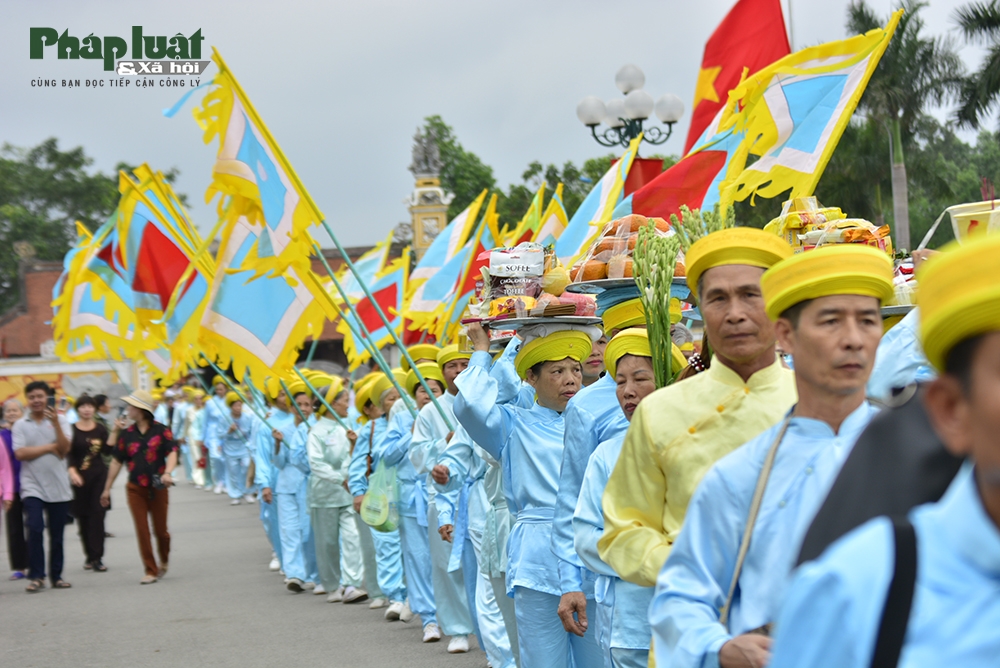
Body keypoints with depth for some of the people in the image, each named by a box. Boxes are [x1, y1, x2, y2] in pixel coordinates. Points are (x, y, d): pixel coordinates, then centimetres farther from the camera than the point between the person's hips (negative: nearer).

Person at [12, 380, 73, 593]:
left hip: (58, 486, 1)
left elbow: (65, 448, -7)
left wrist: (55, 423, -17)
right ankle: (36, 576, -9)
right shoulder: (20, 425, 4)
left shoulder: (59, 421, 5)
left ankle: (56, 575, 17)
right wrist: (50, 448, -6)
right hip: (32, 486, -1)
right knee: (35, 529, -15)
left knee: (57, 534, 6)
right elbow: (20, 453, -9)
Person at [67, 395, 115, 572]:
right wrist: (72, 472, -19)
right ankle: (90, 556, 15)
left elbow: (107, 450, 0)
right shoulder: (71, 430, 0)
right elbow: (67, 455, -5)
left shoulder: (100, 429, 7)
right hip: (79, 477, -1)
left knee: (97, 514, -7)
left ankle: (96, 557, -9)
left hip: (99, 476, 1)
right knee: (83, 516, 4)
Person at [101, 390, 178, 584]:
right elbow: (117, 462, 8)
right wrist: (107, 488, 10)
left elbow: (172, 453, -9)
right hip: (135, 488, 2)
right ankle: (151, 570, 6)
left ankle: (164, 561, 35)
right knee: (142, 530, -2)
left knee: (160, 530, 6)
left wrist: (168, 473, -28)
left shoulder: (161, 430, -4)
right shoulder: (126, 433, 3)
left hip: (157, 488, -2)